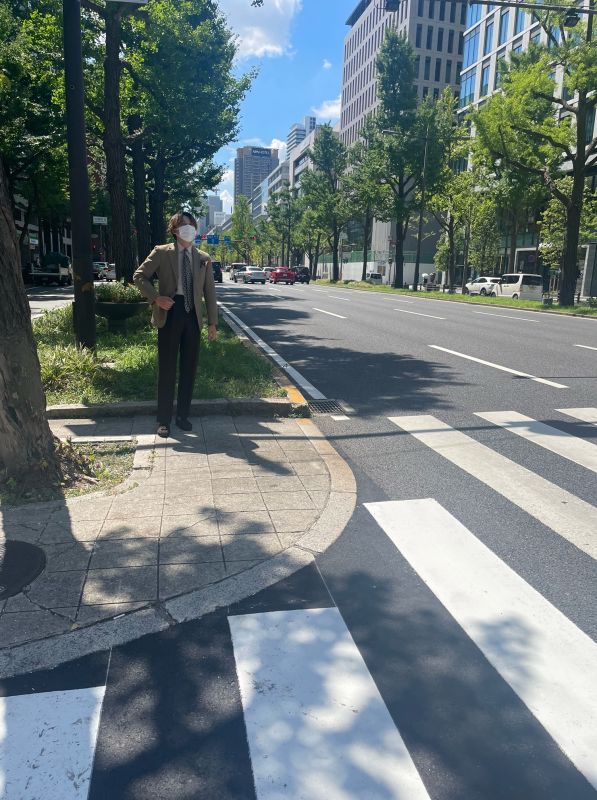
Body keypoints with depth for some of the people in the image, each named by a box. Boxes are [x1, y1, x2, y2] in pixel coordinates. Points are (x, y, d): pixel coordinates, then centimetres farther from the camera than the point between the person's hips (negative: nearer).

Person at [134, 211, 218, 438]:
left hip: (193, 316, 3)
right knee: (167, 368, 0)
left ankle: (183, 415, 19)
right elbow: (139, 276, 2)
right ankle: (164, 420, 9)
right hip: (170, 313, -3)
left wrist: (212, 322, 5)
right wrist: (156, 297, -12)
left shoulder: (204, 258, 10)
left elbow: (210, 292, 10)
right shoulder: (161, 253, 2)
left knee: (189, 368, 7)